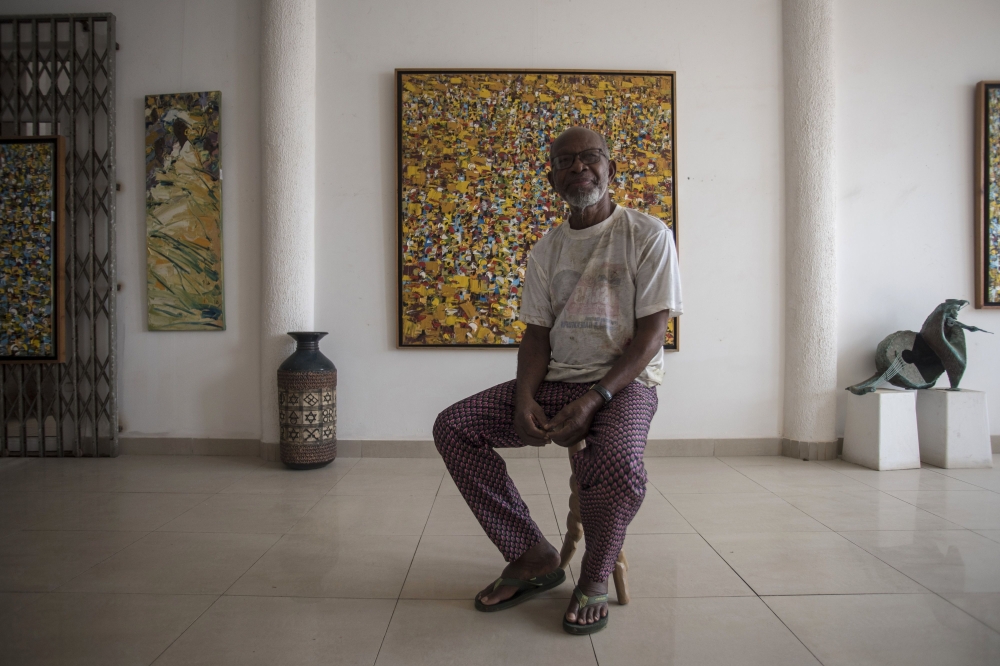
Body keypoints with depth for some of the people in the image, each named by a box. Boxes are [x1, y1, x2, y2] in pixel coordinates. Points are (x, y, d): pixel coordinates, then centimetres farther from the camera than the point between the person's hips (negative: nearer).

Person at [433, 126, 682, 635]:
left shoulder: (648, 235, -2)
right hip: (556, 380, 5)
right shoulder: (545, 251, 13)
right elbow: (536, 335, 10)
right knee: (452, 427, -12)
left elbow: (652, 333, -9)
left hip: (625, 382, -5)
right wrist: (525, 398, -12)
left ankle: (594, 578, -4)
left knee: (617, 464, -37)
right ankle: (533, 556, -3)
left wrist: (593, 400, -21)